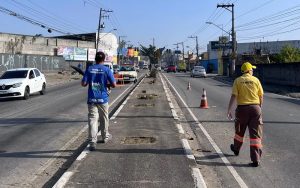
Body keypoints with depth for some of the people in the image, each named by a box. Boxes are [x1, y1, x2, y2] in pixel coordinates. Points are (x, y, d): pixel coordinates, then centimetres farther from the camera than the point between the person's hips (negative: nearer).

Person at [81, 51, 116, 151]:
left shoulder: (89, 69, -1)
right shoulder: (106, 70, -5)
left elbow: (83, 83, -4)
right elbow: (114, 84, -7)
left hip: (92, 99, 0)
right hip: (103, 99, 0)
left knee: (92, 119, -3)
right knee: (104, 119, 17)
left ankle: (92, 142, -12)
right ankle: (105, 137, 35)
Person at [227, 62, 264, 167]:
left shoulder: (238, 81, -1)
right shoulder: (256, 80, 2)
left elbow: (233, 96, -9)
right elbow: (261, 96, 5)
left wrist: (229, 110, -7)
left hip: (242, 108, 0)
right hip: (255, 108, 0)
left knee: (240, 131, 21)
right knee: (255, 134, 1)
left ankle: (236, 149, 43)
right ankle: (256, 160, -1)